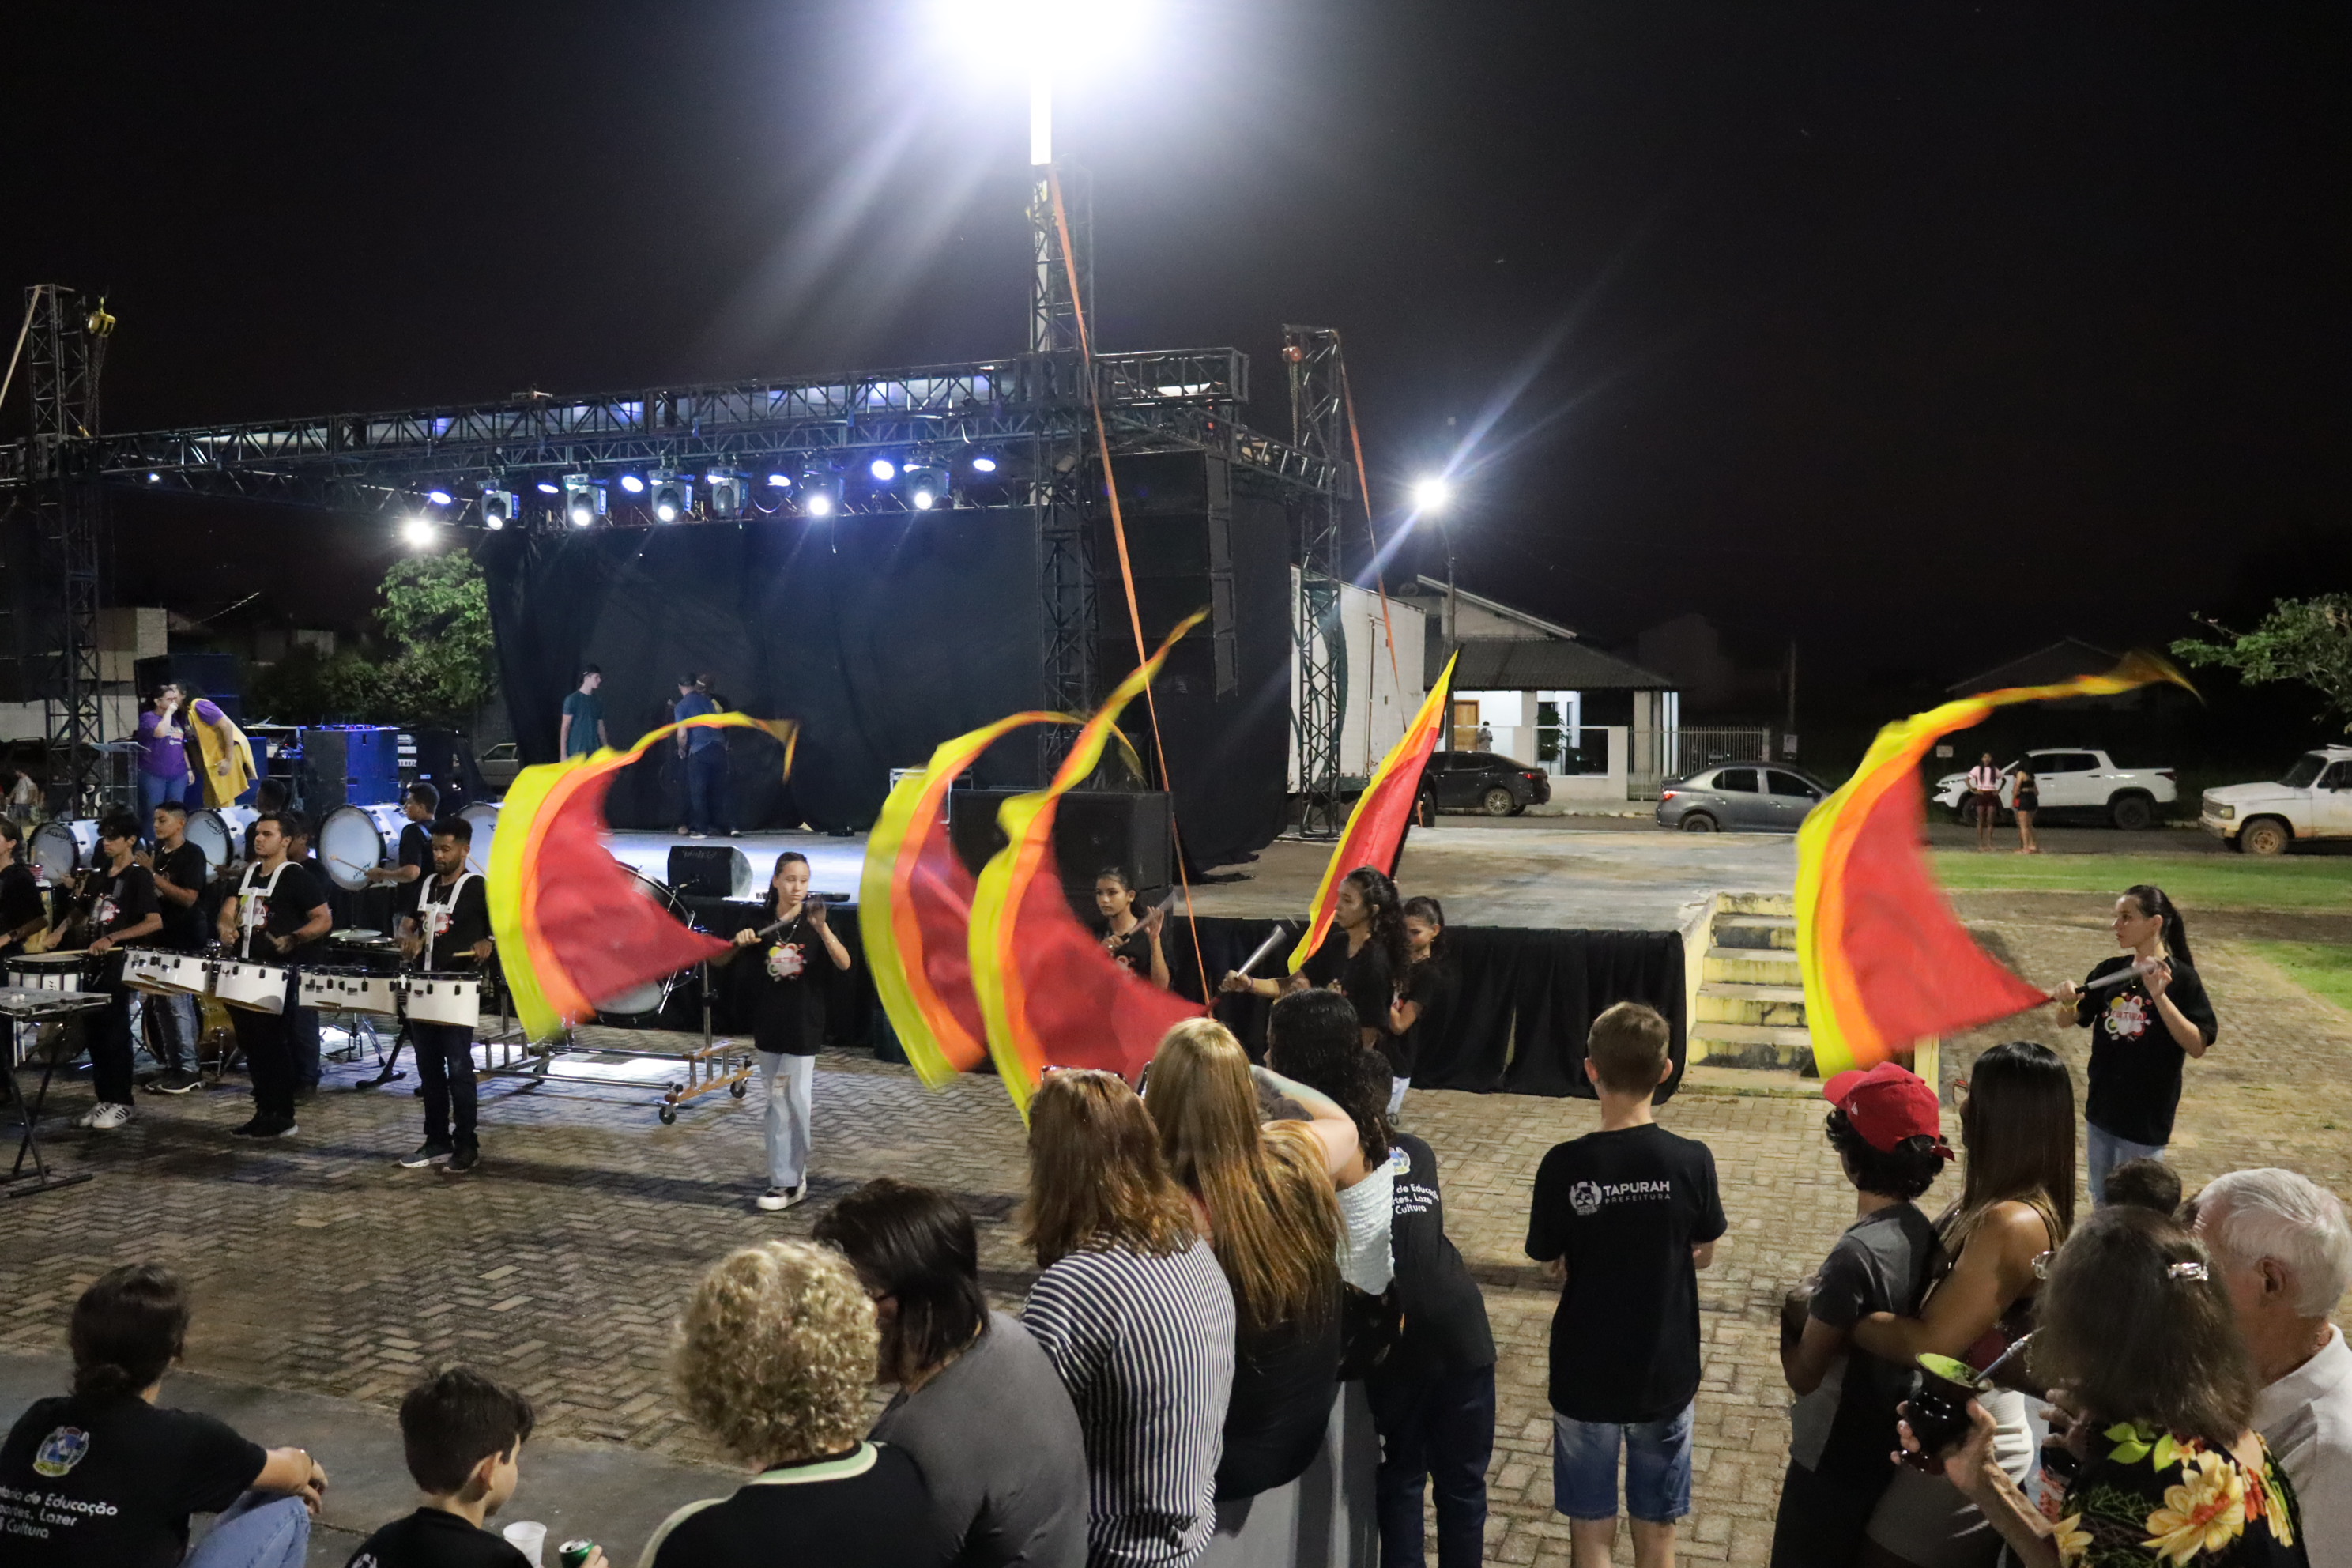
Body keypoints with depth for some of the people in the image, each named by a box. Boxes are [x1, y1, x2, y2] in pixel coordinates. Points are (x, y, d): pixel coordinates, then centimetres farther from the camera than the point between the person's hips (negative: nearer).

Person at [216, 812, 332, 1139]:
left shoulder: (296, 877, -8)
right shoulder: (248, 873, 15)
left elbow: (324, 919, -11)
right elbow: (230, 908, 10)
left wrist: (292, 940, -25)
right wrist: (226, 927, -13)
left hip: (276, 974, -8)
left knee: (273, 1045, -4)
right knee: (251, 1044, 12)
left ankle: (282, 1118, 3)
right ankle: (264, 1112, 22)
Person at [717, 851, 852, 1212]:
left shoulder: (815, 920, -7)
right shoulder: (761, 923, 2)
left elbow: (844, 963, -22)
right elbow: (720, 961, 3)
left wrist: (822, 929, -38)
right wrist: (738, 942, -18)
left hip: (803, 1024, -4)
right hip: (769, 1023, 4)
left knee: (788, 1103, -6)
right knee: (780, 1102, 12)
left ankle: (787, 1182, 1)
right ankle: (795, 1174, 25)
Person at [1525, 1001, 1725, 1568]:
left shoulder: (1564, 1165, -17)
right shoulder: (1692, 1160, -14)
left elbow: (1552, 1262, -5)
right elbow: (1703, 1256, 1)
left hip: (1584, 1375, -1)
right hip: (1666, 1374, 1)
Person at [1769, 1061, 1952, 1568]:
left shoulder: (1857, 1254, -30)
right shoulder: (1921, 1231, -7)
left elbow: (1803, 1375, -21)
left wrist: (1792, 1313, -5)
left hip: (1834, 1464, -7)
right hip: (1891, 1450, 7)